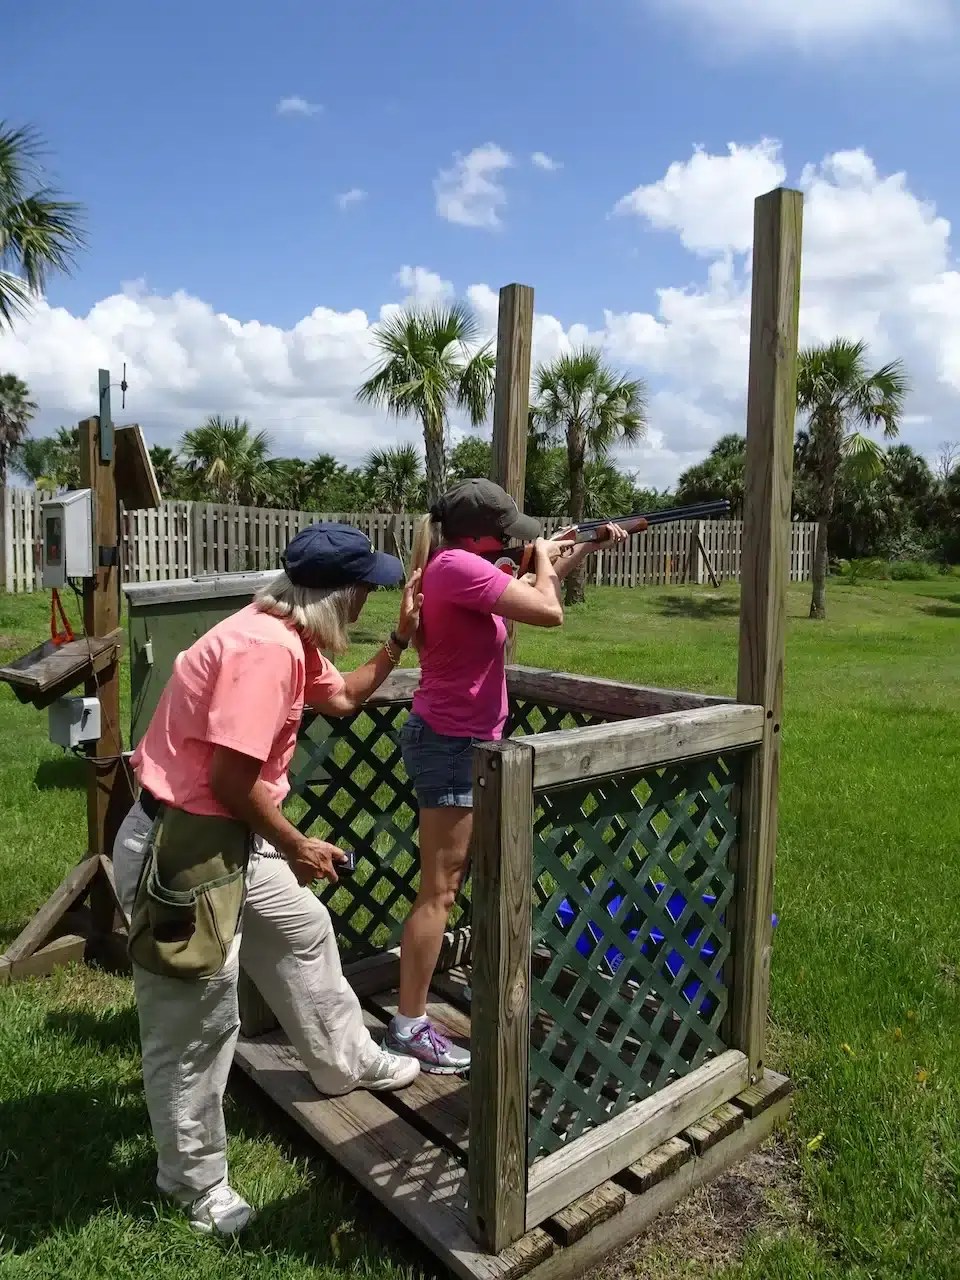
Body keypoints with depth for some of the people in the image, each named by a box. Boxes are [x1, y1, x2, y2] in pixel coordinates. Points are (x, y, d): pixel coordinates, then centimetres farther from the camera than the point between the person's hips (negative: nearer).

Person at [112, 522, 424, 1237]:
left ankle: (346, 1063, 47)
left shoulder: (291, 641, 6)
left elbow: (342, 699, 24)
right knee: (197, 1019, 5)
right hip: (181, 848, -11)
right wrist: (297, 847, -12)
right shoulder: (265, 648, -26)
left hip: (228, 840, 11)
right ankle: (196, 1180, 28)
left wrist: (401, 638, 15)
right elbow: (231, 778, -27)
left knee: (303, 932, 25)